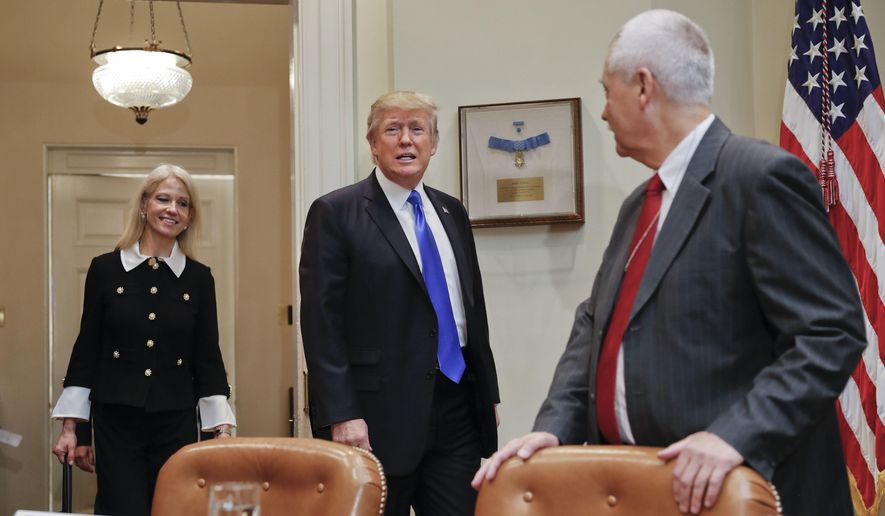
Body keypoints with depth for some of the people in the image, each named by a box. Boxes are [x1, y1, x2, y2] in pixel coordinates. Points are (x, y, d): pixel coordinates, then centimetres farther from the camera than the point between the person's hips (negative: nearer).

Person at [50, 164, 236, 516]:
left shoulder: (199, 278, 3)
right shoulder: (105, 269, 1)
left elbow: (207, 357, 5)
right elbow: (87, 350, 3)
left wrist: (222, 429, -1)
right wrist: (71, 426, 0)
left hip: (177, 424, 1)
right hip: (116, 423, -1)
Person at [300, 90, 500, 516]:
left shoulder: (451, 212, 13)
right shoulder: (335, 213, -5)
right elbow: (321, 324, -10)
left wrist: (488, 393, 16)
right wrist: (341, 415, -15)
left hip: (458, 409, 5)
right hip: (381, 415, -5)